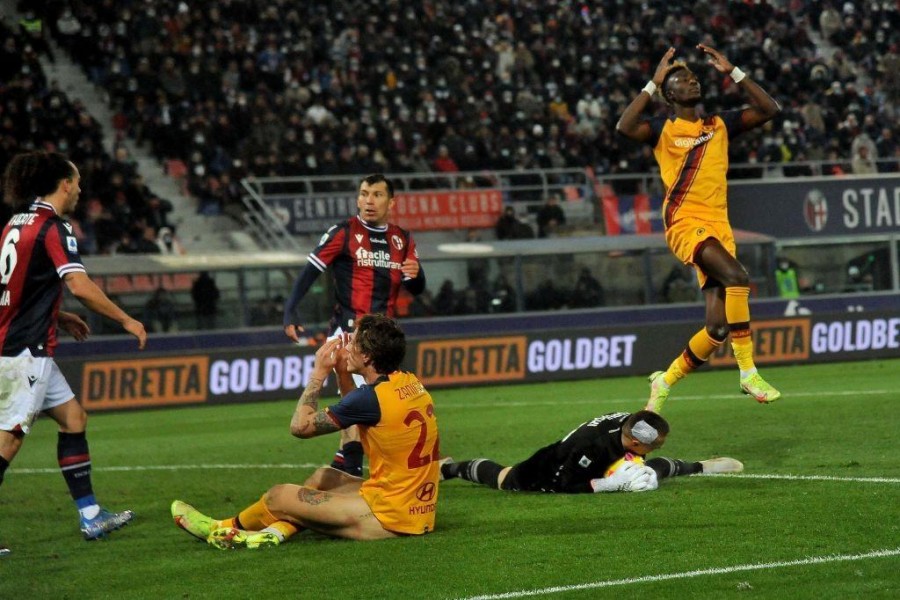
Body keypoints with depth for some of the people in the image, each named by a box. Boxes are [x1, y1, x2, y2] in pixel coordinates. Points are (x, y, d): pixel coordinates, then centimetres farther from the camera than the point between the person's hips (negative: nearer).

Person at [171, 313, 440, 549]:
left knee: (280, 496, 5)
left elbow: (301, 425, -10)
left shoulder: (374, 397, -20)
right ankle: (275, 532, 9)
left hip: (390, 518, -9)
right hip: (418, 509, 9)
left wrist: (318, 373, 0)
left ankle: (223, 528, 30)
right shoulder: (411, 383, 6)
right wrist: (342, 372, 14)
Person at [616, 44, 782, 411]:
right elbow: (624, 127, -14)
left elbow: (769, 109, 11)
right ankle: (748, 373, -26)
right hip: (685, 224, -5)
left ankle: (665, 381, 17)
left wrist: (732, 72, 7)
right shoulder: (663, 129, 6)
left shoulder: (720, 125, 18)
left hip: (719, 227, 5)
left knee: (718, 327, -4)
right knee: (737, 277, -30)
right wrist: (654, 83, -10)